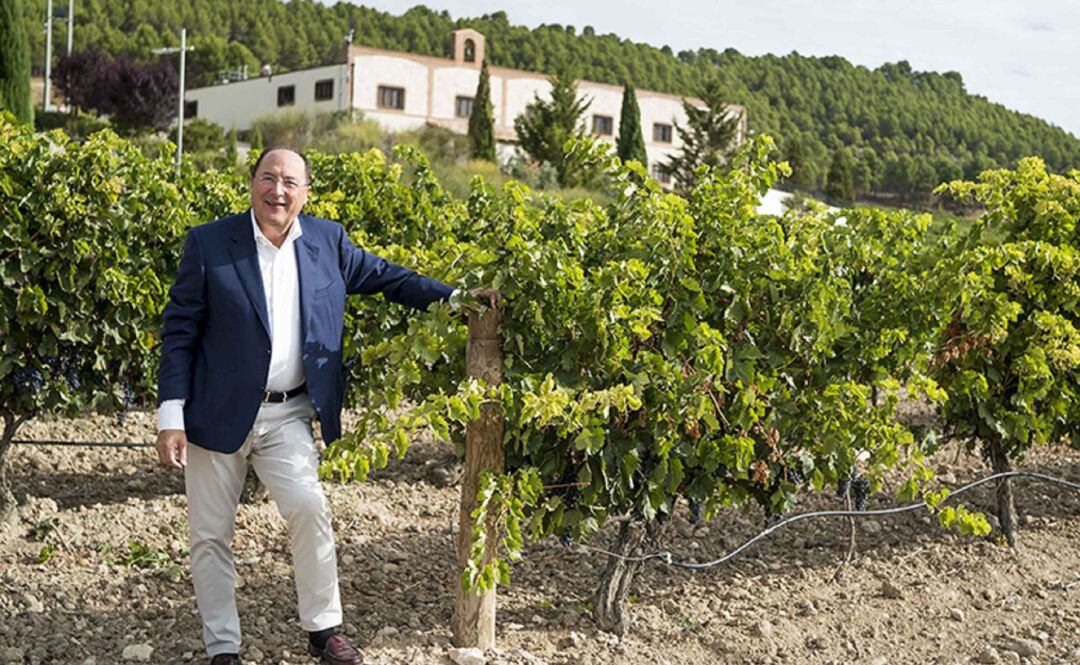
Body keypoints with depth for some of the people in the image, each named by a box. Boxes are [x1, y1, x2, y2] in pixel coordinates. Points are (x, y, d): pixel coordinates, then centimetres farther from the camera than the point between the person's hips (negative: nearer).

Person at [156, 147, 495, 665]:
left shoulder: (327, 240, 3)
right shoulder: (208, 244, -6)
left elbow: (381, 276, 16)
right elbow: (179, 332, -5)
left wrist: (455, 297, 6)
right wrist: (171, 417, -9)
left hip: (287, 416, 2)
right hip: (217, 414, -1)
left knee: (309, 509, -16)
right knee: (210, 535, 6)